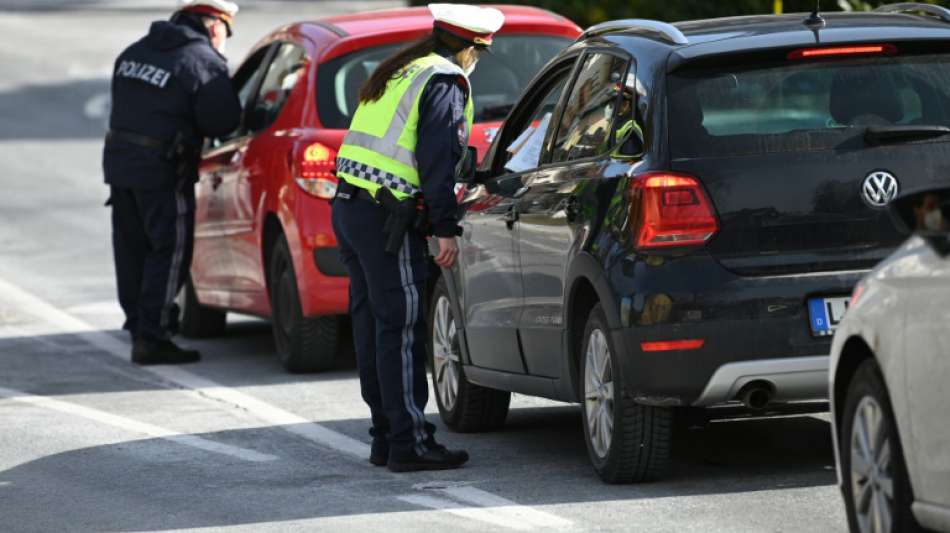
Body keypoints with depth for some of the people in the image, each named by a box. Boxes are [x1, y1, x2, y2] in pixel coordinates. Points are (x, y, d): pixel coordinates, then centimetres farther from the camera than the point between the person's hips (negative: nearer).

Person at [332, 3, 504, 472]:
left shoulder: (396, 74, 20)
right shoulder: (445, 83, -8)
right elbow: (438, 161, -15)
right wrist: (446, 230, -13)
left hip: (349, 205, 9)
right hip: (386, 220, -9)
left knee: (372, 323, 12)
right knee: (401, 329, -7)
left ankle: (386, 437, 17)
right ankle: (409, 444, -7)